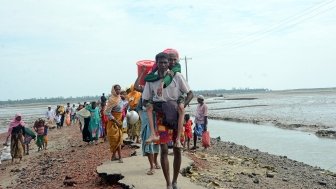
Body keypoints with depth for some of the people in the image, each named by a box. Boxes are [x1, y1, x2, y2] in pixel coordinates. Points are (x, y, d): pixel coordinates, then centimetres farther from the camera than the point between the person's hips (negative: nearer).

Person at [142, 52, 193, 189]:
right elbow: (145, 101, 6)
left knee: (177, 149, 6)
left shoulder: (177, 76, -5)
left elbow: (190, 93, 0)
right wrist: (152, 106, -15)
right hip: (161, 117, 0)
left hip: (177, 116, 0)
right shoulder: (151, 80, 0)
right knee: (164, 150, -5)